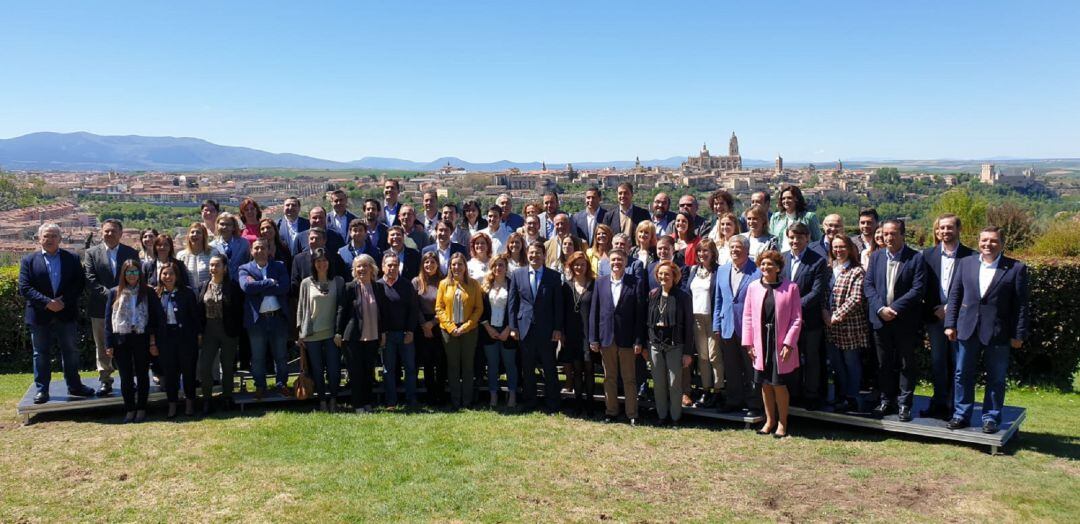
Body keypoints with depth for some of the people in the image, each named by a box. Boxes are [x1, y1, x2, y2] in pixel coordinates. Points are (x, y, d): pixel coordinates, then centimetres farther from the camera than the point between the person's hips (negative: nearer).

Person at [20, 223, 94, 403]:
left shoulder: (72, 258, 5)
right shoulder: (29, 260, 1)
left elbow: (80, 283, 1)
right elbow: (24, 288, -6)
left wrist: (64, 300, -13)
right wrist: (47, 302, -17)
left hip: (67, 313, 1)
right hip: (39, 315, -1)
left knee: (71, 351, 9)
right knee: (41, 354, 7)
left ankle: (74, 386, 21)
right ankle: (41, 389, 16)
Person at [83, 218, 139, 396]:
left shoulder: (131, 253, 5)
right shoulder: (91, 253, 2)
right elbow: (90, 281, -7)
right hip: (100, 309, 0)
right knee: (102, 347, 7)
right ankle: (104, 380, 15)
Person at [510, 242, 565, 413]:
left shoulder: (554, 276, 1)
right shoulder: (517, 275, 5)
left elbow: (558, 304, 0)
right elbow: (512, 303, 5)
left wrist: (558, 329, -5)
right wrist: (513, 327, 0)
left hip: (547, 330, -1)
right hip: (525, 328, 2)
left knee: (549, 368, 4)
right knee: (527, 368, 10)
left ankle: (551, 404, 14)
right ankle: (529, 402, 22)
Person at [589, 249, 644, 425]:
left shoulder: (636, 283, -3)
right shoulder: (600, 283, 6)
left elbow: (640, 314, -5)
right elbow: (594, 312, 6)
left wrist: (639, 341, -9)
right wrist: (593, 338, 1)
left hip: (627, 339, -3)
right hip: (606, 338, 3)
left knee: (629, 379, 5)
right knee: (609, 378, 12)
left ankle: (632, 414, 13)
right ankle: (611, 411, 23)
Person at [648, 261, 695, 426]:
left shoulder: (683, 297, -5)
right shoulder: (652, 295, 6)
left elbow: (689, 325, -5)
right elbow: (647, 321, 10)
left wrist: (688, 352, -8)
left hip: (675, 346, -3)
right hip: (655, 345, 3)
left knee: (674, 384, 0)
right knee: (658, 384, 8)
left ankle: (675, 418, 14)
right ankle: (661, 416, 21)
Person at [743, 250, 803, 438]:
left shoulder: (790, 287, -5)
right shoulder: (753, 287, 4)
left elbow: (797, 318, -4)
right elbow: (748, 316, 6)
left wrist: (789, 343, -11)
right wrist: (748, 343, 1)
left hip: (781, 345, -3)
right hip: (760, 344, 3)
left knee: (779, 385, 1)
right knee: (765, 384, 11)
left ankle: (782, 423, 18)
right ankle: (769, 421, 26)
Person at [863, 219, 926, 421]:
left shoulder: (916, 258, -6)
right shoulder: (876, 256, 6)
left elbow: (918, 289, -12)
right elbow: (868, 285, 2)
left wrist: (895, 309, -18)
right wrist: (880, 308, -12)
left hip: (905, 321, -3)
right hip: (880, 320, 4)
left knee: (906, 364, 6)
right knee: (884, 364, 12)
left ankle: (904, 404, 15)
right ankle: (886, 401, 23)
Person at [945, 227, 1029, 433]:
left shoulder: (1016, 268, -3)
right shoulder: (965, 263, 6)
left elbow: (1021, 304, -4)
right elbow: (954, 295, 8)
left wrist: (1019, 334, -7)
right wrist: (950, 324, 3)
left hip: (998, 332, -3)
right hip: (967, 329, 3)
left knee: (996, 378, 7)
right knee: (963, 375, 9)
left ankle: (991, 417, 19)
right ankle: (961, 414, 19)